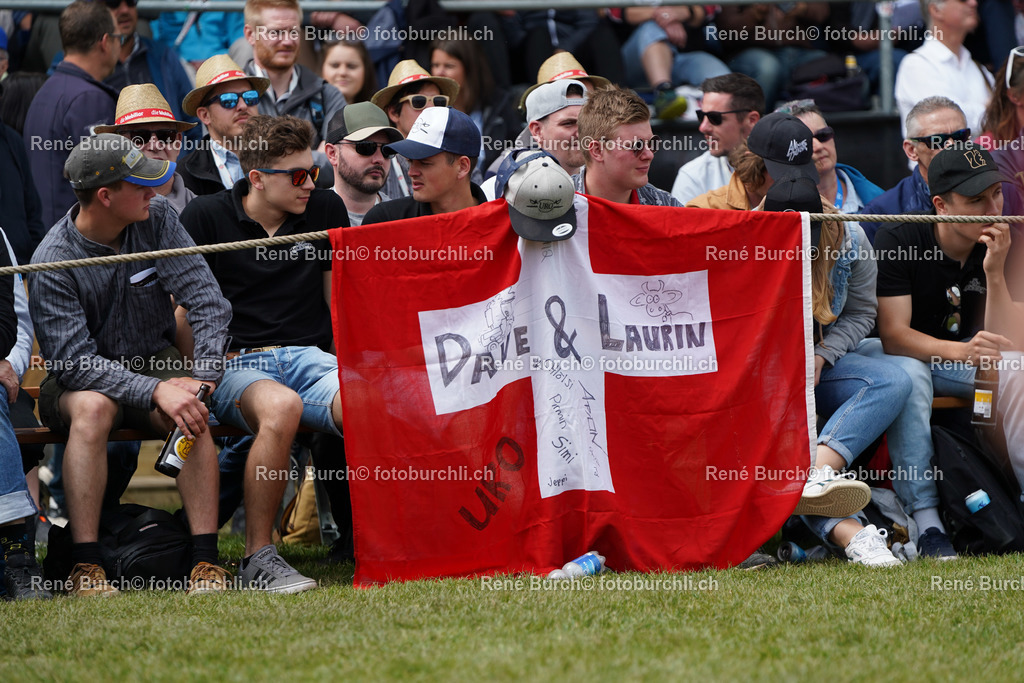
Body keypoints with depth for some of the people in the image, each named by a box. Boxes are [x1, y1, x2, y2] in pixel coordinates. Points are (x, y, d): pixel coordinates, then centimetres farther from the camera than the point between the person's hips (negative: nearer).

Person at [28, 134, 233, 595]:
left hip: (154, 363, 3)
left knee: (190, 411, -30)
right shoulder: (51, 263, -18)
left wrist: (204, 379, -24)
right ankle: (85, 565, -37)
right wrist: (156, 391, -35)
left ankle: (205, 558, -32)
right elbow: (74, 359, -24)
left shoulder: (156, 218, -6)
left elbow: (206, 299, -9)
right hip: (79, 380, -3)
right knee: (93, 407, -37)